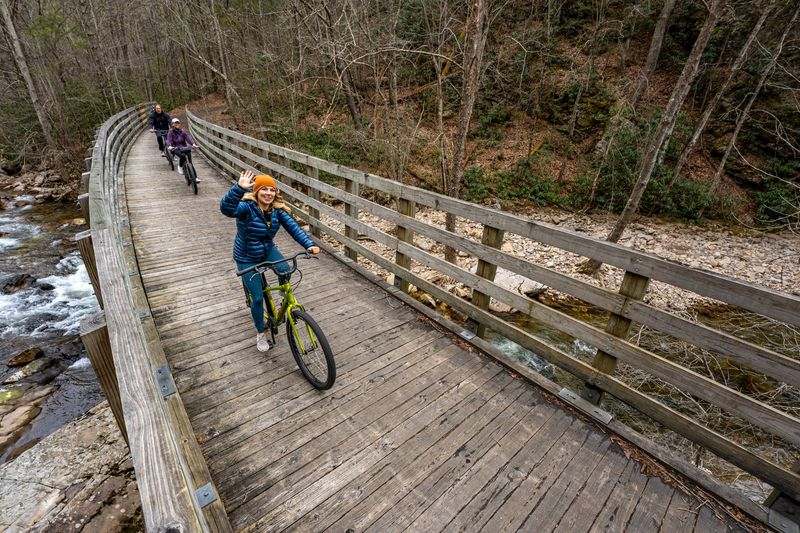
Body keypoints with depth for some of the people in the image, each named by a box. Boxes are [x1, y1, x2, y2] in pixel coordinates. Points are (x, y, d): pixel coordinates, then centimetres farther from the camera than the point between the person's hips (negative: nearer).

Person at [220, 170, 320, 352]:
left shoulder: (278, 210, -12)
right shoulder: (247, 207, -26)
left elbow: (293, 227, -20)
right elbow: (226, 208, -46)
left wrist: (309, 244, -35)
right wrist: (239, 188, -63)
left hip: (268, 250, 3)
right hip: (247, 258, -3)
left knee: (285, 271, -28)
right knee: (258, 298, -3)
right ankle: (261, 333, 22)